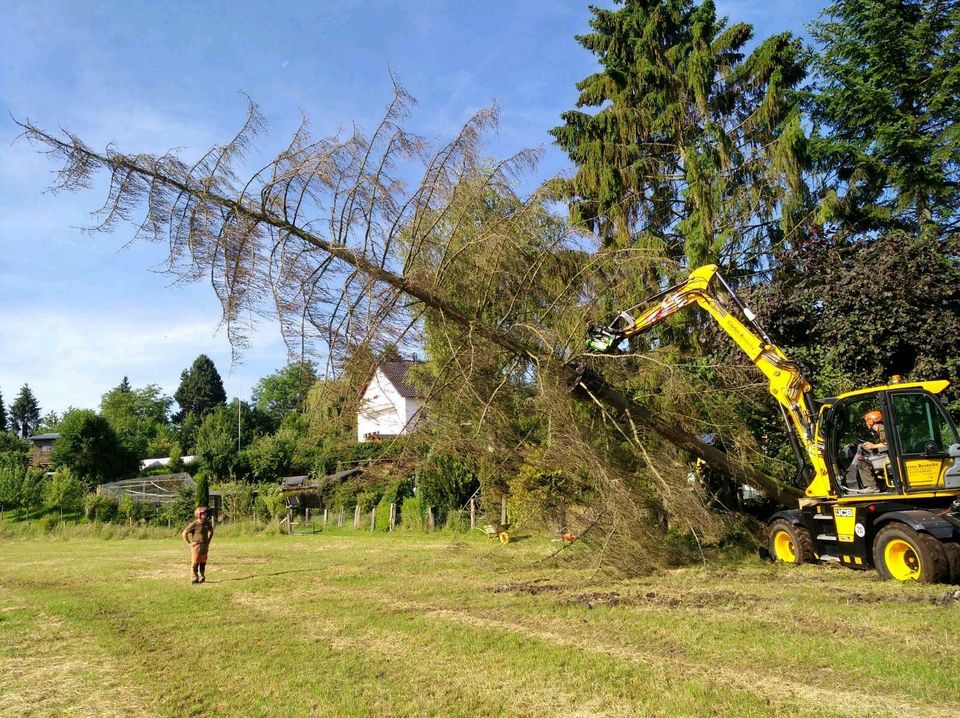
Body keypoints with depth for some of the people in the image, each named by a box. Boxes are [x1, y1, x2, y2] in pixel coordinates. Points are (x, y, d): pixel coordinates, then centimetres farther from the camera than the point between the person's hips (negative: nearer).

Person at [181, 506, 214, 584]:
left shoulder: (207, 523, 4)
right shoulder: (195, 524, -13)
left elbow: (211, 531, 23)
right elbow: (184, 533, -11)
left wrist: (208, 541, 16)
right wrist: (189, 543, -9)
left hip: (204, 546, 5)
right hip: (196, 546, -5)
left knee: (203, 563, 11)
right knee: (195, 563, -2)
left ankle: (202, 577, 22)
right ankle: (195, 579, 4)